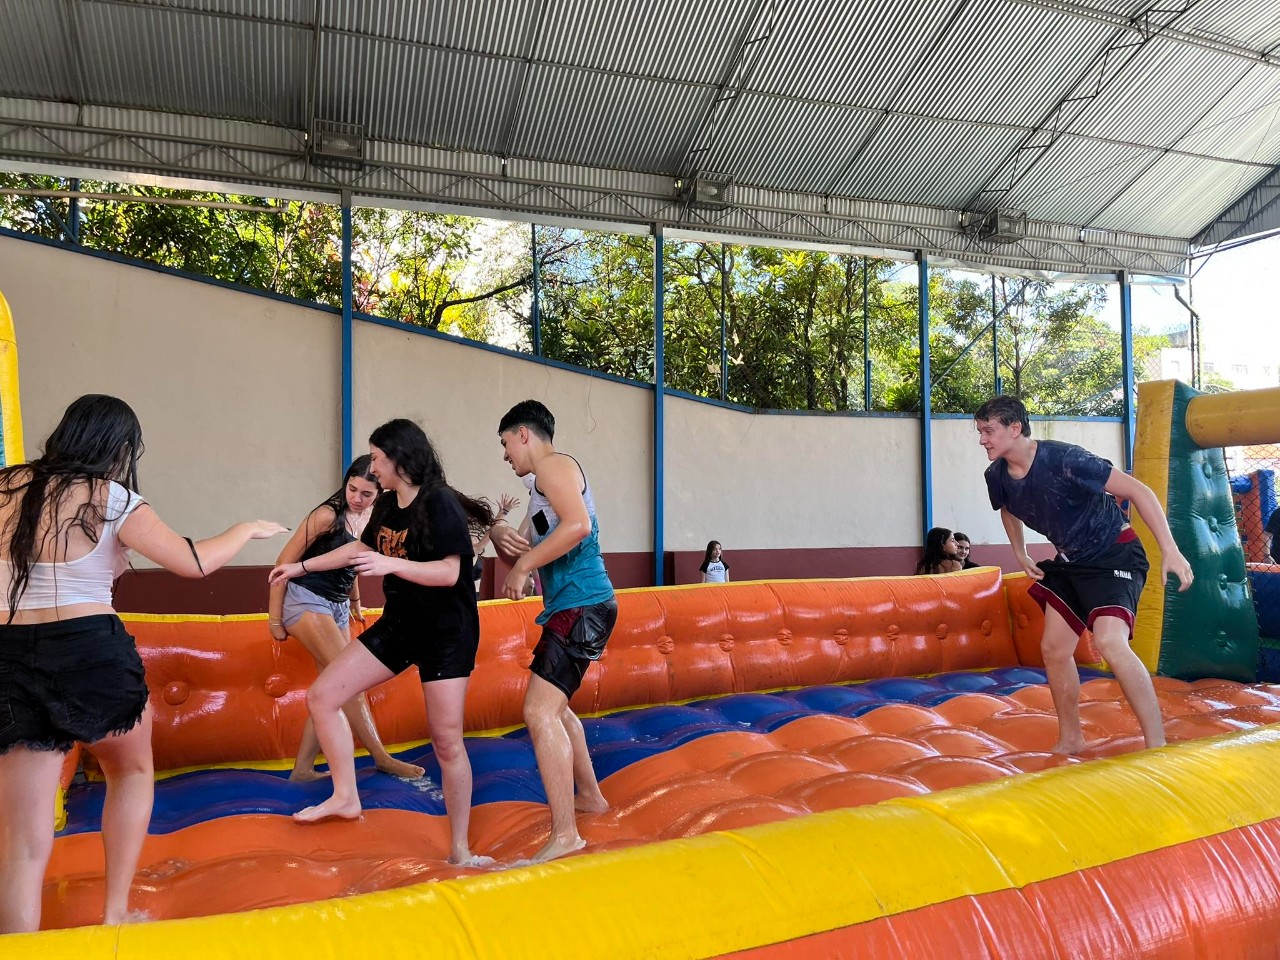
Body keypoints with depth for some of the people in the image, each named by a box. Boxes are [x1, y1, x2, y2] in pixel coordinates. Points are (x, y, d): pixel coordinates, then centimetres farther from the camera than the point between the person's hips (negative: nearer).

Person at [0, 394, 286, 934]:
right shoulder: (113, 501, -7)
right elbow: (195, 563, -5)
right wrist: (249, 529, 11)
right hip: (93, 652, -3)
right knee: (133, 773, 26)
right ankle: (115, 917, 28)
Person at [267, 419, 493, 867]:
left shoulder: (440, 504, -18)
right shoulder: (386, 506, 5)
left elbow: (450, 572, -24)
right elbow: (360, 547, 22)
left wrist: (392, 564, -34)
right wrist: (302, 566, 26)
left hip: (447, 633, -8)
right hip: (398, 624, 8)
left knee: (447, 742, -4)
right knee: (321, 697, 2)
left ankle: (460, 847, 12)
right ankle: (345, 796, 17)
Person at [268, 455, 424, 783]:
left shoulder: (370, 519, 3)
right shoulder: (328, 515, -18)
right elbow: (285, 562, -12)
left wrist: (355, 601, 25)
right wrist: (275, 618, -10)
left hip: (337, 608, 8)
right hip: (307, 601, -8)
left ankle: (302, 768, 12)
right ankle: (382, 758, -5)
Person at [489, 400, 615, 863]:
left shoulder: (553, 464, -8)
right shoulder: (552, 476, 23)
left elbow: (578, 525, -26)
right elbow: (539, 543, 22)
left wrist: (522, 565, -19)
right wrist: (504, 536, 1)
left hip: (581, 606, -11)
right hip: (578, 605, 11)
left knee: (540, 712, -17)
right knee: (555, 707, 25)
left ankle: (565, 834, -16)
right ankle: (589, 795, 39)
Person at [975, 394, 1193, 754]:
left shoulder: (1063, 460, -28)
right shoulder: (997, 476, -6)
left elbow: (1138, 491, -24)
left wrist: (1169, 549, -28)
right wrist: (1021, 555, 15)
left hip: (1114, 553, -8)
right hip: (1070, 561, 8)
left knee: (1110, 641, -27)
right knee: (1054, 649, 8)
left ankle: (1157, 744, -14)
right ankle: (1070, 740, 26)